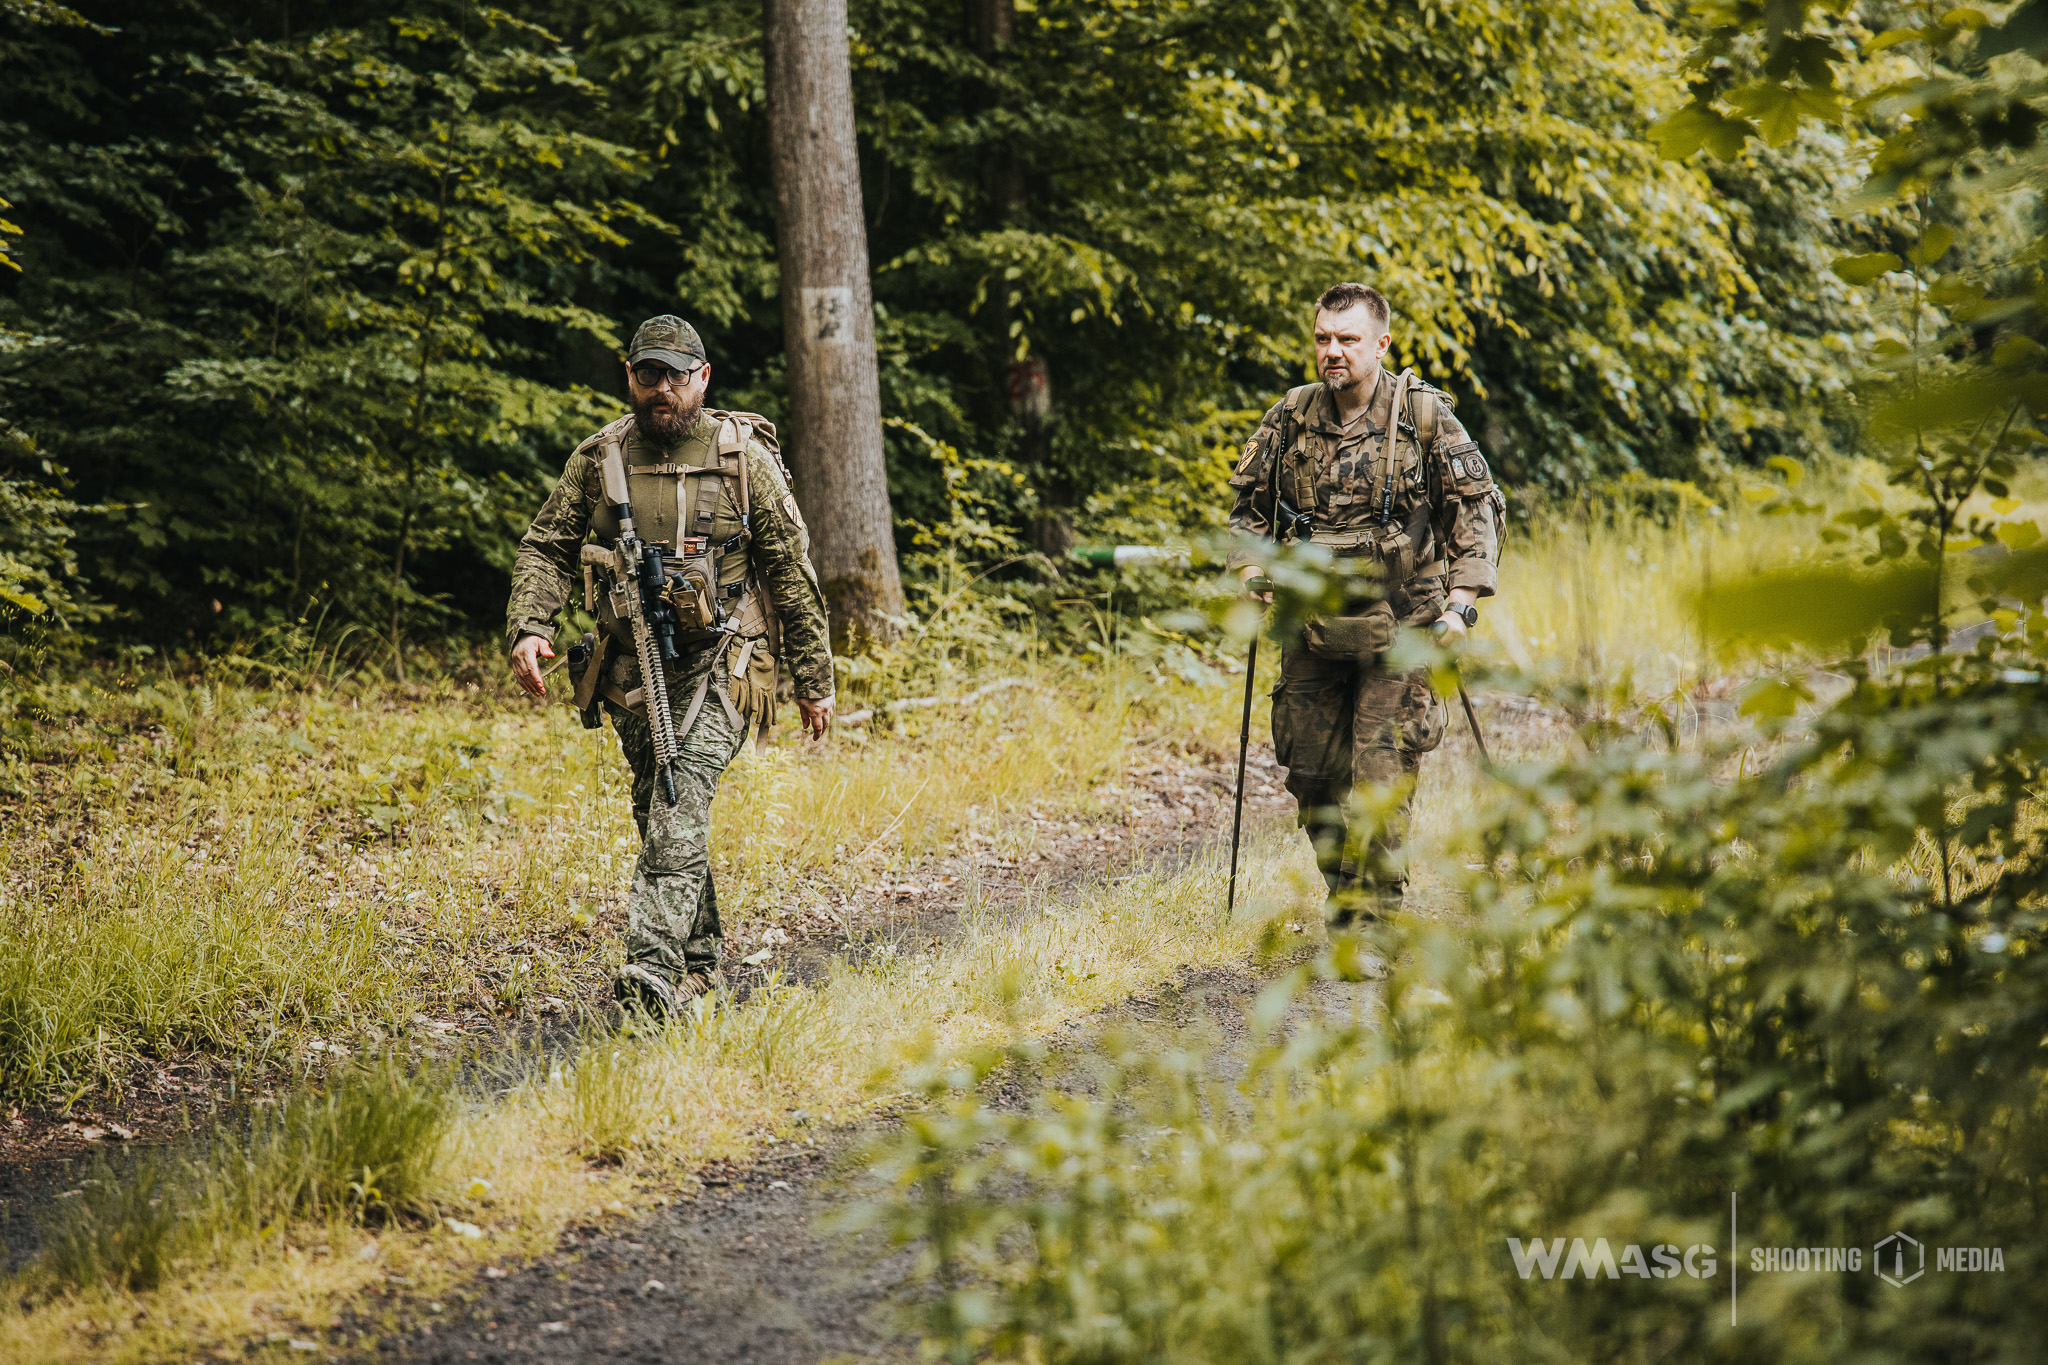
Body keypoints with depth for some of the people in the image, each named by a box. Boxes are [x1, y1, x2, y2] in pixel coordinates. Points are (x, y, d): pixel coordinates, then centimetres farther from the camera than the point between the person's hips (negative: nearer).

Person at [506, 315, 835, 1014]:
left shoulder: (745, 459, -2)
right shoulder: (597, 459, 5)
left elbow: (792, 572, 1)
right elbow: (545, 548, 6)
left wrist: (814, 680, 1)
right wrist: (529, 626, -13)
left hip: (716, 667, -4)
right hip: (631, 667, 4)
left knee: (678, 814, -19)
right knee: (660, 819, 11)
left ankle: (654, 971, -28)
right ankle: (700, 962, 26)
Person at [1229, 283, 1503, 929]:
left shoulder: (1424, 415, -5)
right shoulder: (1291, 417, 3)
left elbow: (1476, 507, -2)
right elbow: (1250, 504, 16)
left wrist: (1461, 603, -10)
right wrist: (1252, 572, 0)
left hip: (1396, 627, -4)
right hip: (1311, 627, 4)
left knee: (1381, 779, -9)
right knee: (1313, 776, 8)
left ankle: (1371, 922, -3)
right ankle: (1342, 897, 28)